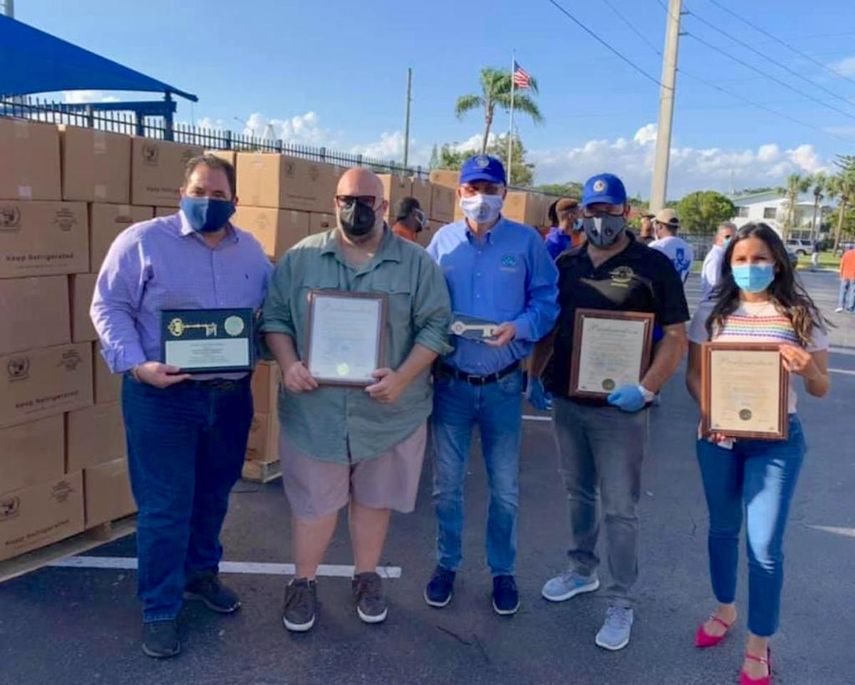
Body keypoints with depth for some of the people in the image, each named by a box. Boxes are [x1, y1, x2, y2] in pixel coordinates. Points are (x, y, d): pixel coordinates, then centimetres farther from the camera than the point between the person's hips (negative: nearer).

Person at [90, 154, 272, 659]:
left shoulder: (252, 250, 7)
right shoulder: (143, 240, -6)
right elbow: (109, 307, -7)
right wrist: (136, 365, -19)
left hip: (232, 394, 5)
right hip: (163, 395, -4)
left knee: (214, 496, 19)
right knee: (165, 507, 2)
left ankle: (201, 572, 41)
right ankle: (160, 609, 20)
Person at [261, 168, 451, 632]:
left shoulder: (416, 263, -1)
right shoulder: (301, 257, 2)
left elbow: (436, 325, -4)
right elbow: (275, 317, 4)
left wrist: (403, 376, -17)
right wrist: (289, 365, -13)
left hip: (389, 411, 0)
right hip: (314, 409, 0)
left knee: (374, 499, 17)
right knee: (313, 502, 13)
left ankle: (367, 578, 38)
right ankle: (303, 583, 34)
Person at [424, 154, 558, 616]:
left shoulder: (527, 242, -3)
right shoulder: (442, 241, 2)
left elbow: (546, 300, -2)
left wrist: (518, 327, -20)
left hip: (504, 384, -1)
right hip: (451, 382, 1)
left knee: (505, 486, 11)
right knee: (446, 482, 12)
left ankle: (503, 572, 30)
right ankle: (446, 564, 32)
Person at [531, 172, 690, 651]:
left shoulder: (653, 266, -7)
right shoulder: (566, 264, 7)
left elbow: (676, 336, -9)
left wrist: (646, 388, -19)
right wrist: (536, 375, 6)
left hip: (620, 407, -5)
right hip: (567, 401, 5)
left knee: (620, 510, 4)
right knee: (579, 493, 20)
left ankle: (622, 603, 18)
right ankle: (583, 570, 39)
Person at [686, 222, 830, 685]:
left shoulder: (801, 316, -3)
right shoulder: (712, 313, 0)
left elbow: (821, 390, 1)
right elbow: (693, 375, 3)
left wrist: (807, 370, -21)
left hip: (776, 441, -2)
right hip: (718, 438, 2)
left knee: (765, 546, -1)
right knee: (722, 529, 17)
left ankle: (758, 647, 18)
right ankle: (724, 610, 41)